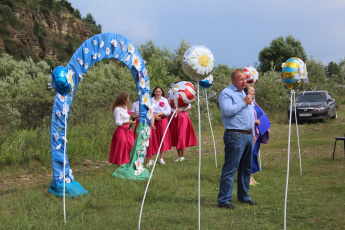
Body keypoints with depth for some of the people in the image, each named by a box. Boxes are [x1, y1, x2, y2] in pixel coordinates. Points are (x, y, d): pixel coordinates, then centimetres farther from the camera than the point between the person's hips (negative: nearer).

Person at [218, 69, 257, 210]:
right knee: (230, 169, -9)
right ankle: (224, 200, -7)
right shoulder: (226, 93, -6)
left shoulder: (244, 93, 22)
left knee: (246, 168, 13)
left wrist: (252, 133, 24)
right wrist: (244, 102, -16)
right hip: (235, 136, -9)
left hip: (249, 135, 9)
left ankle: (244, 196, 23)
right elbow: (227, 110, -23)